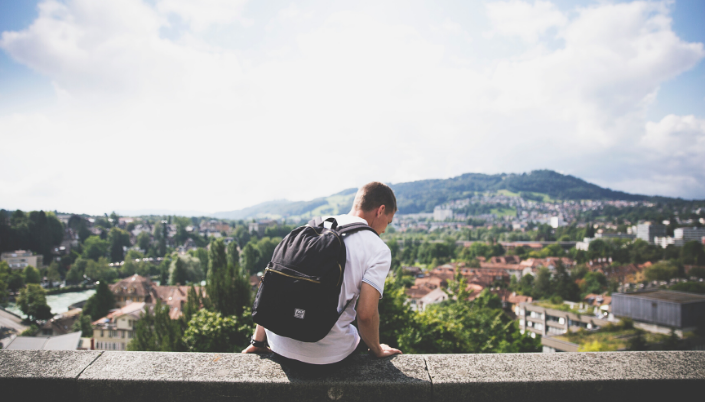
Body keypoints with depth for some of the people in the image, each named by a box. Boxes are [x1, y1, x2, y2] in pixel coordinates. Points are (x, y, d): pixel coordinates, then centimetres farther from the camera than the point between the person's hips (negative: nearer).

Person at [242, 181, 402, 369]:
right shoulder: (379, 250, -7)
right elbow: (365, 313, -15)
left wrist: (257, 342, 14)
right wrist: (377, 350, 6)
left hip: (280, 347, 4)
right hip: (325, 357, -3)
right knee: (367, 337, 28)